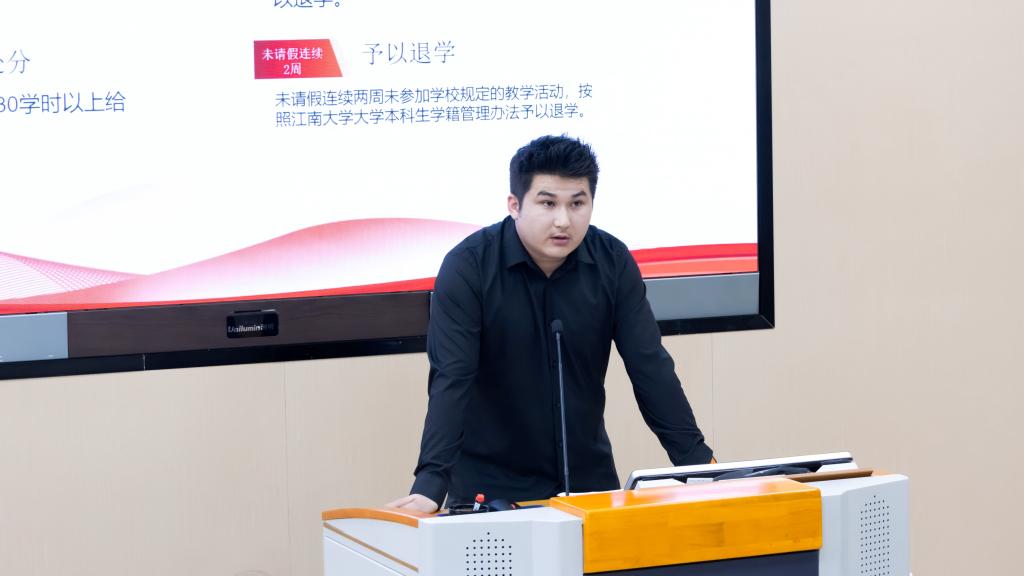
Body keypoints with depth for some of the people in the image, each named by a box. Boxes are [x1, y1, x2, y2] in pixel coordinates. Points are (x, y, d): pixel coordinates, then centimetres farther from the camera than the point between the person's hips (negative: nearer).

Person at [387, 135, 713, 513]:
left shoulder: (613, 263, -7)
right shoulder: (467, 267, -17)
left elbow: (650, 366, -6)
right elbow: (451, 378, -23)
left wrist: (697, 462, -12)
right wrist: (431, 483, -33)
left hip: (588, 475, 3)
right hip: (490, 485, -3)